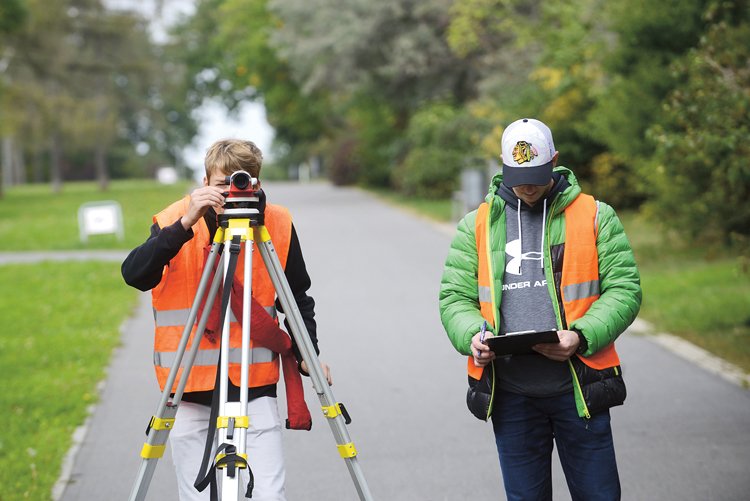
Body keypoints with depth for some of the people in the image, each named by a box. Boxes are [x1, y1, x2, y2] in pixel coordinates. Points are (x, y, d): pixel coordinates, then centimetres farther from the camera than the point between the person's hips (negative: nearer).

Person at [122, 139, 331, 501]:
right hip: (191, 392, 0)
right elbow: (134, 275, -21)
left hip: (255, 389, 1)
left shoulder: (277, 224, 0)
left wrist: (307, 355, -1)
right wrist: (185, 225, -30)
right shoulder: (173, 220, -4)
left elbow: (298, 299, 12)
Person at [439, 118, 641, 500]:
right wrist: (472, 335, -14)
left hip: (578, 387, -1)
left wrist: (582, 336, -16)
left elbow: (624, 289, 0)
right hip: (509, 393, 2)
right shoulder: (477, 225, 9)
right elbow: (454, 296, 8)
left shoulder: (595, 216, 4)